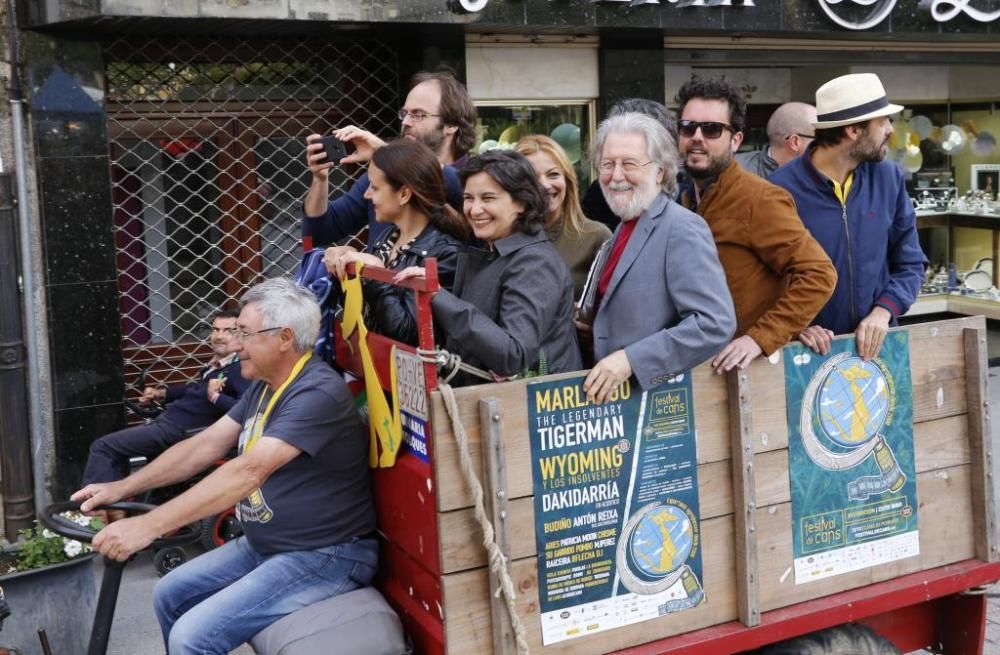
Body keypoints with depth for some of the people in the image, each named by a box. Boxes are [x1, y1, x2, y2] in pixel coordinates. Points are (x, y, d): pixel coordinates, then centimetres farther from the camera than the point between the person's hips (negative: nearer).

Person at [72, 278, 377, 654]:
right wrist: (121, 488, 4)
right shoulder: (264, 386, 9)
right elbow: (204, 446, 10)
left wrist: (149, 525, -37)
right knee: (170, 595, 15)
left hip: (324, 556, -10)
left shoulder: (317, 393, -25)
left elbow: (248, 472, -34)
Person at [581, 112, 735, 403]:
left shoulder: (683, 228, -15)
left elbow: (716, 323, -23)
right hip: (615, 391, 7)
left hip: (663, 394, -7)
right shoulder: (626, 226, 10)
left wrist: (631, 359, -25)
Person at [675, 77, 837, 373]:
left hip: (756, 365, -6)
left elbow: (818, 274, -19)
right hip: (700, 361, 6)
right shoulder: (685, 199, 7)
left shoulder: (760, 200, -15)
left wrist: (761, 338, -24)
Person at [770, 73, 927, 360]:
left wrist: (883, 311, -9)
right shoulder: (782, 188, -15)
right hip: (811, 349, -4)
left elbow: (910, 263, 6)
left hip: (876, 345, 4)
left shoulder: (889, 177, 1)